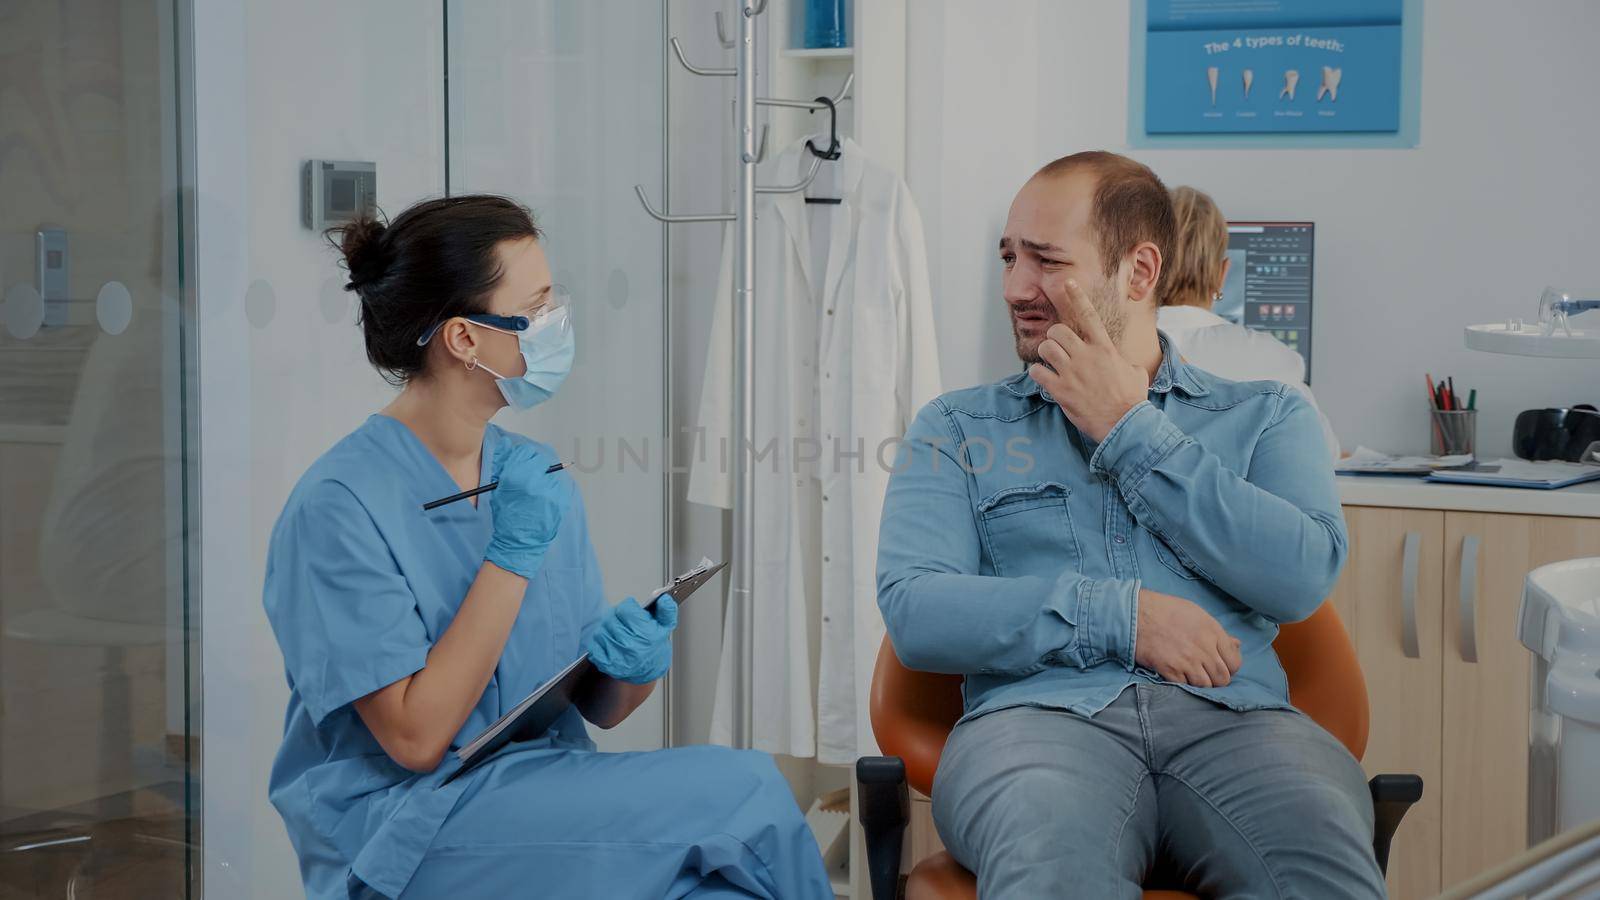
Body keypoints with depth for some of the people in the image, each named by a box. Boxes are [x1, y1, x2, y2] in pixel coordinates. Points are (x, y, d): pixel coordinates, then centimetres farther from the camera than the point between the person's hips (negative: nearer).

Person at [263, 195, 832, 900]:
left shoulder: (539, 477, 10)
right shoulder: (339, 505, -12)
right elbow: (415, 737, -15)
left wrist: (636, 665, -10)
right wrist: (512, 557, -17)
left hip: (546, 803, 6)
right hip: (405, 835, -6)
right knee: (741, 790, -20)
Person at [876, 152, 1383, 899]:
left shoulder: (1264, 417, 20)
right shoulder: (958, 429, 19)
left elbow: (1302, 578, 0)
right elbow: (914, 612, 3)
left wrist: (1131, 433, 4)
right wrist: (1121, 617, -7)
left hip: (1231, 719, 2)